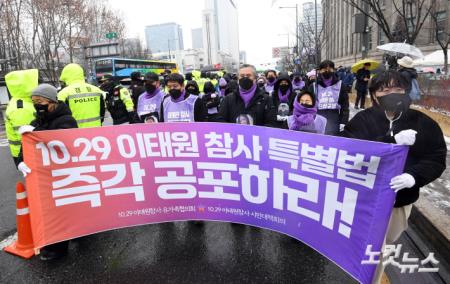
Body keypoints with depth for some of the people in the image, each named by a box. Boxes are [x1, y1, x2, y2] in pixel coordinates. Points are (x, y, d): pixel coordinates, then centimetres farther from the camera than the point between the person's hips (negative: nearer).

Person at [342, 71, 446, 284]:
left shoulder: (424, 123, -1)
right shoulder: (362, 120, -8)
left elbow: (436, 160, -3)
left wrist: (414, 176, -24)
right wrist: (393, 141, -30)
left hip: (401, 199, 4)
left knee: (388, 240, 25)